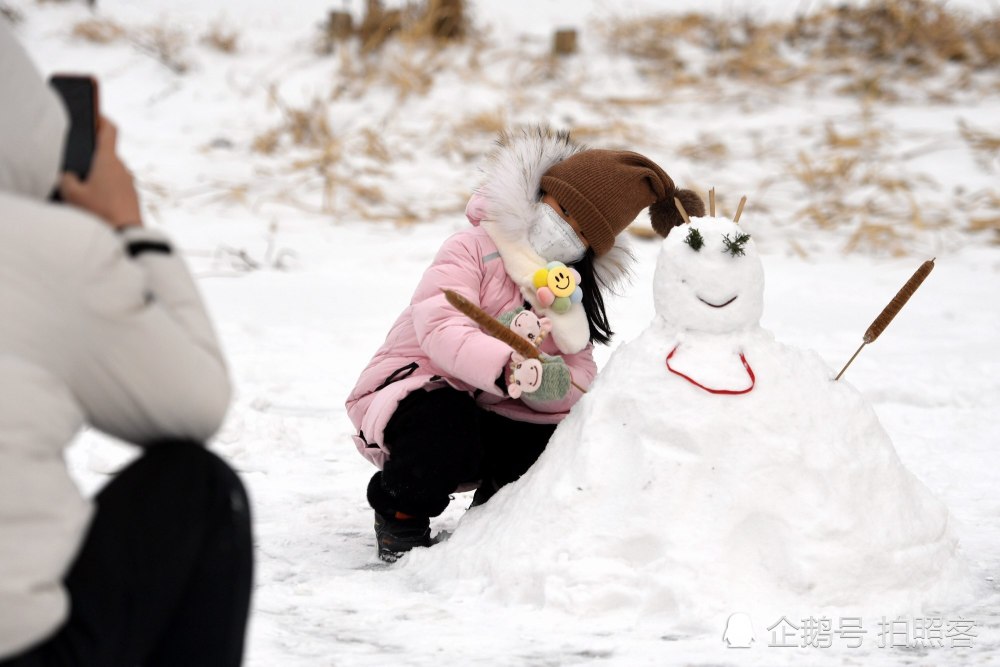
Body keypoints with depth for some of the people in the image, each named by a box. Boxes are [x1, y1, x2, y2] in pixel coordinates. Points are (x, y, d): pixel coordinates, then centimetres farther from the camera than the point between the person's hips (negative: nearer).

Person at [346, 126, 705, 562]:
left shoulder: (572, 293, 9)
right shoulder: (473, 250, -11)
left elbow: (578, 380, -5)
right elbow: (438, 328, -29)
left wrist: (549, 380, -30)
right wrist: (504, 365, -46)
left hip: (492, 417, 5)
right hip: (419, 393, -5)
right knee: (447, 437, -39)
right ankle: (401, 510, -6)